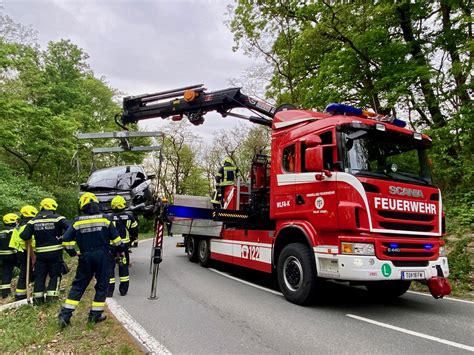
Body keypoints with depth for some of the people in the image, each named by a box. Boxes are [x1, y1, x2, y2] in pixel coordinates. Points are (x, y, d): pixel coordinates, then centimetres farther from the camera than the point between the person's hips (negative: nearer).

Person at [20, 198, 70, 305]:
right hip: (55, 253, -3)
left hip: (40, 253, 3)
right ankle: (51, 295, 3)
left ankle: (38, 297, 15)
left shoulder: (34, 221, 2)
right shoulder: (58, 218, -7)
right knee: (55, 275, 10)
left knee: (39, 276, 13)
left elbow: (24, 236, -2)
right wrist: (63, 237, -2)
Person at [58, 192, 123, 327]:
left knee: (78, 285, 13)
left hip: (86, 257, 2)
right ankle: (95, 315, 14)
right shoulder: (105, 218, -5)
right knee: (101, 285, 10)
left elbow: (66, 239, -3)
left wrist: (73, 252, 11)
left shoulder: (77, 221, -2)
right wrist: (121, 249, 11)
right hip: (102, 256, -1)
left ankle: (65, 314, 11)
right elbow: (115, 237, -2)